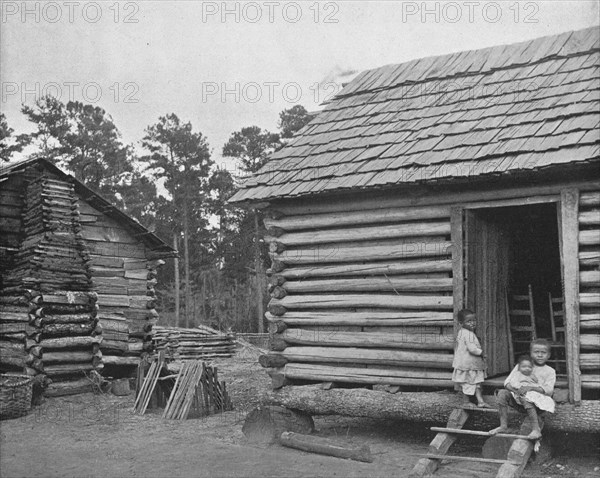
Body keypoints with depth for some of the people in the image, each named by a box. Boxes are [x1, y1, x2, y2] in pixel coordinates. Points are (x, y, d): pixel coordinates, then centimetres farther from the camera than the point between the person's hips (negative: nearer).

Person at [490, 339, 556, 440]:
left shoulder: (550, 371, 6)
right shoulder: (521, 365, 13)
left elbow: (549, 390, -10)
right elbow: (507, 381, 6)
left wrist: (530, 388, -25)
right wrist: (514, 389, -19)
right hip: (518, 403, 4)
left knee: (526, 400, -37)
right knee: (502, 393, -20)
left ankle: (536, 430, -32)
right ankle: (503, 425, -16)